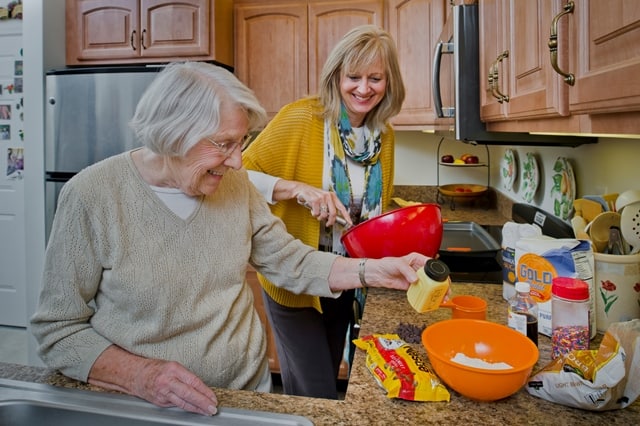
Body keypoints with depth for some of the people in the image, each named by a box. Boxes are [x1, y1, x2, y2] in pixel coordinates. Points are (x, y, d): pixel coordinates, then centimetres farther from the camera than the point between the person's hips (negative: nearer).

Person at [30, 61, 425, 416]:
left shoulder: (234, 183, -6)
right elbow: (57, 330, -11)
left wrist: (371, 271, -13)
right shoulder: (91, 196, -17)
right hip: (145, 405, -3)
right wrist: (141, 375, -25)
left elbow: (289, 260, 0)